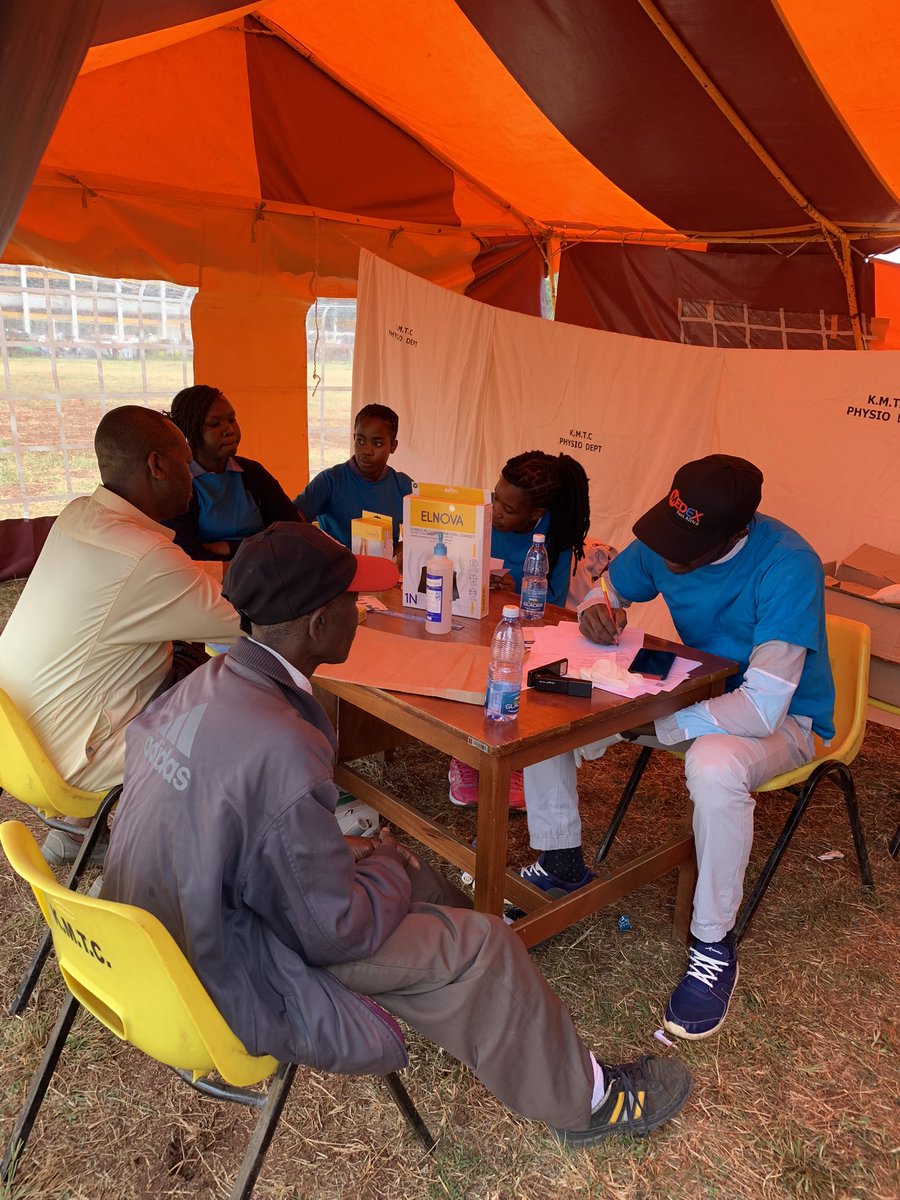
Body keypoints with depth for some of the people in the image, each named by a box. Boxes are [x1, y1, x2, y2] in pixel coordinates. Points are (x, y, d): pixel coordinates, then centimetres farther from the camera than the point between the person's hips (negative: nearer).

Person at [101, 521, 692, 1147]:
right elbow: (337, 930, -25)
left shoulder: (199, 686, -5)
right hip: (223, 980, -9)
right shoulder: (281, 747, -33)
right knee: (475, 949, -4)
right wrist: (389, 867, -3)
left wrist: (376, 857, 6)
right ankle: (585, 1100, 21)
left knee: (395, 865, 17)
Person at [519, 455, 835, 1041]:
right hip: (700, 691, 6)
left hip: (784, 717, -6)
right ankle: (562, 862, 13)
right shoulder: (666, 542, -12)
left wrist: (645, 723, -32)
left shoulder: (788, 566, -30)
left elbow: (762, 707, -36)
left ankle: (714, 945, -15)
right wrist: (595, 608, -18)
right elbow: (606, 586, 7)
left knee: (715, 765, -42)